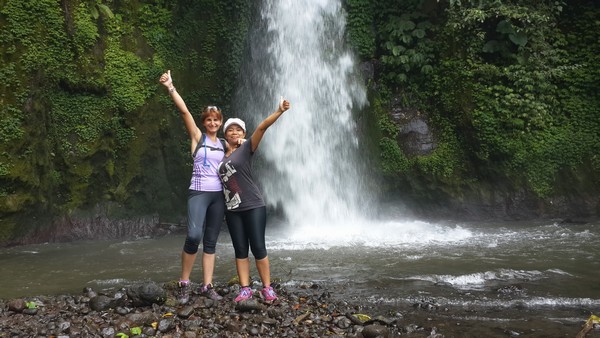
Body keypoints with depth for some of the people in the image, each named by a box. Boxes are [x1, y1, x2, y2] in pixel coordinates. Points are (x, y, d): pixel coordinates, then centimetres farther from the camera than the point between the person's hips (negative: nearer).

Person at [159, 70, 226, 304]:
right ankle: (184, 283, -5)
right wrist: (171, 88, -17)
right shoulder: (197, 137, 2)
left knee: (211, 241, 4)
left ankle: (207, 286, 8)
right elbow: (184, 111, -8)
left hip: (218, 194, 5)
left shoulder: (223, 144, 14)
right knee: (194, 236, -21)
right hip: (199, 192, -4)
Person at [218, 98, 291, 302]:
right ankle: (245, 289, 9)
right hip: (232, 210, 5)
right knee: (240, 250, 5)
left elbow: (262, 127, -16)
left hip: (253, 206, -4)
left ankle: (267, 288, 5)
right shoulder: (222, 155, 12)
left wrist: (279, 112, -28)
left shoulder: (247, 148, -2)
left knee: (258, 248, -4)